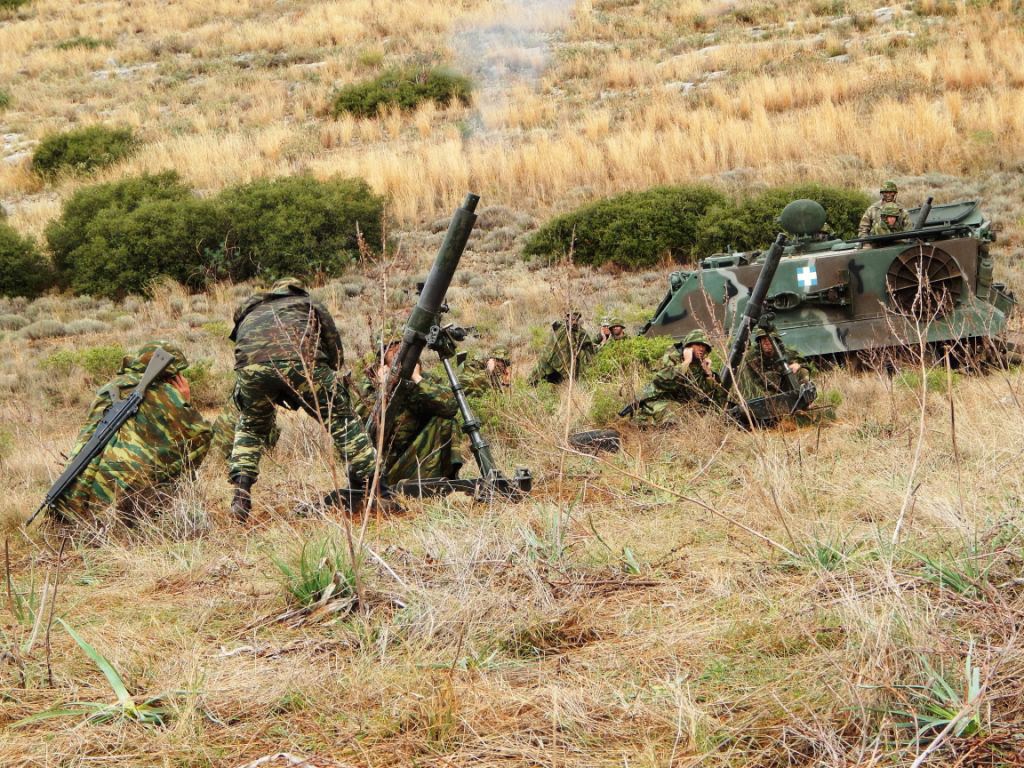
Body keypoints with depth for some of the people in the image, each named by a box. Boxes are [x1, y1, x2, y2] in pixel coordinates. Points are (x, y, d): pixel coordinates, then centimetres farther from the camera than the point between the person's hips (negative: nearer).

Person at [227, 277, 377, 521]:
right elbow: (336, 354, 27)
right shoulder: (311, 305, 35)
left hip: (251, 365, 3)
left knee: (251, 427, 29)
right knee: (342, 419, 13)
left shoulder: (249, 313, 42)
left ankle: (241, 497, 15)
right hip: (300, 361, -3)